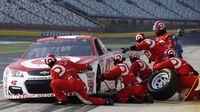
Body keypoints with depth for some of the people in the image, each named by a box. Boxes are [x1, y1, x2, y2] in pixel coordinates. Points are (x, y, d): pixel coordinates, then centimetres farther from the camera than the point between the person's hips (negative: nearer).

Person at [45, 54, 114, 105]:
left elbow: (56, 82, 10)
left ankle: (62, 100, -4)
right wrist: (87, 67, 42)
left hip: (72, 84, -7)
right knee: (87, 100, 18)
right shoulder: (66, 62, 23)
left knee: (53, 83, -6)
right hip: (80, 84, 7)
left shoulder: (53, 70, 6)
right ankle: (106, 101, 4)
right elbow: (79, 67, 25)